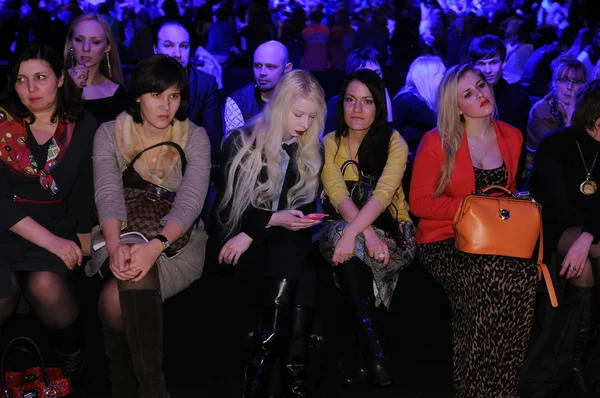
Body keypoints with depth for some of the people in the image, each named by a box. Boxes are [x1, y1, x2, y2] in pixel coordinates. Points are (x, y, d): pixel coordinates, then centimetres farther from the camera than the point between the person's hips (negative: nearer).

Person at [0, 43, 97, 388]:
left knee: (46, 286, -30)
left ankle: (73, 357, -3)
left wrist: (82, 242, -2)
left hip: (58, 227, 1)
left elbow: (85, 192, 7)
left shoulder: (83, 126, 1)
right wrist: (51, 242, -18)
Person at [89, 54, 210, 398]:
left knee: (117, 301, -29)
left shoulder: (195, 138, -2)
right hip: (123, 239, 1)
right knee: (135, 272, -34)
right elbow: (109, 195, -13)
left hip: (177, 241, -1)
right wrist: (115, 246, -34)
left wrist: (156, 245, -35)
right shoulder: (110, 134, 1)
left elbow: (190, 200, -16)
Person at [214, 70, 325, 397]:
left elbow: (306, 206, 5)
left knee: (299, 272, -30)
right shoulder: (242, 142, 0)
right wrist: (275, 219, -19)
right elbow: (230, 206, -3)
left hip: (287, 243, 4)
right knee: (296, 273, -32)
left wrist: (253, 232, -10)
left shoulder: (312, 153, 10)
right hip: (240, 238, -4)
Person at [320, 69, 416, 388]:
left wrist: (353, 235, -38)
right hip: (342, 228, 1)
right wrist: (367, 233, -33)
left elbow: (383, 194, -22)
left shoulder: (394, 143, -6)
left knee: (353, 254, -33)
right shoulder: (329, 144, 0)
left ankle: (350, 355, -25)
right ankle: (372, 345, -35)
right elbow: (339, 196, -15)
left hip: (392, 231, -1)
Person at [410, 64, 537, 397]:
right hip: (444, 242, -4)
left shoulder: (512, 138, 10)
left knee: (526, 278, -29)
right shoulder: (437, 142, -3)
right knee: (491, 277, -34)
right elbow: (419, 202, -3)